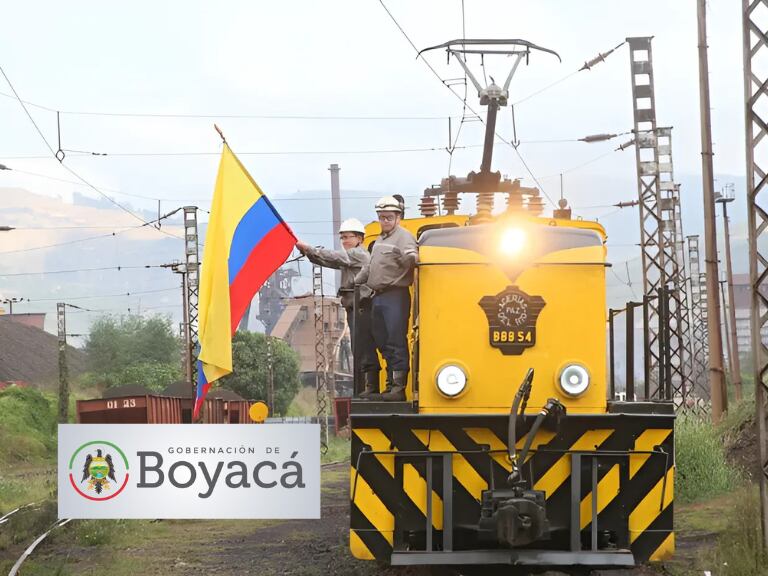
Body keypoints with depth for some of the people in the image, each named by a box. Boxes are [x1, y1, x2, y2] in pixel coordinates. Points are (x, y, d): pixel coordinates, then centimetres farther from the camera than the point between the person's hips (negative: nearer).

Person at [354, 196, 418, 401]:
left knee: (396, 343, -10)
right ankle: (391, 383, 16)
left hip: (395, 296, -9)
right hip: (379, 297, 9)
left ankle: (399, 388, -10)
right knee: (383, 343, 11)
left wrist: (412, 257, -47)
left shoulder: (404, 236, -6)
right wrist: (354, 282, 34)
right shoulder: (380, 240, 22)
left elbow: (410, 257, -25)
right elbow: (370, 267, 34)